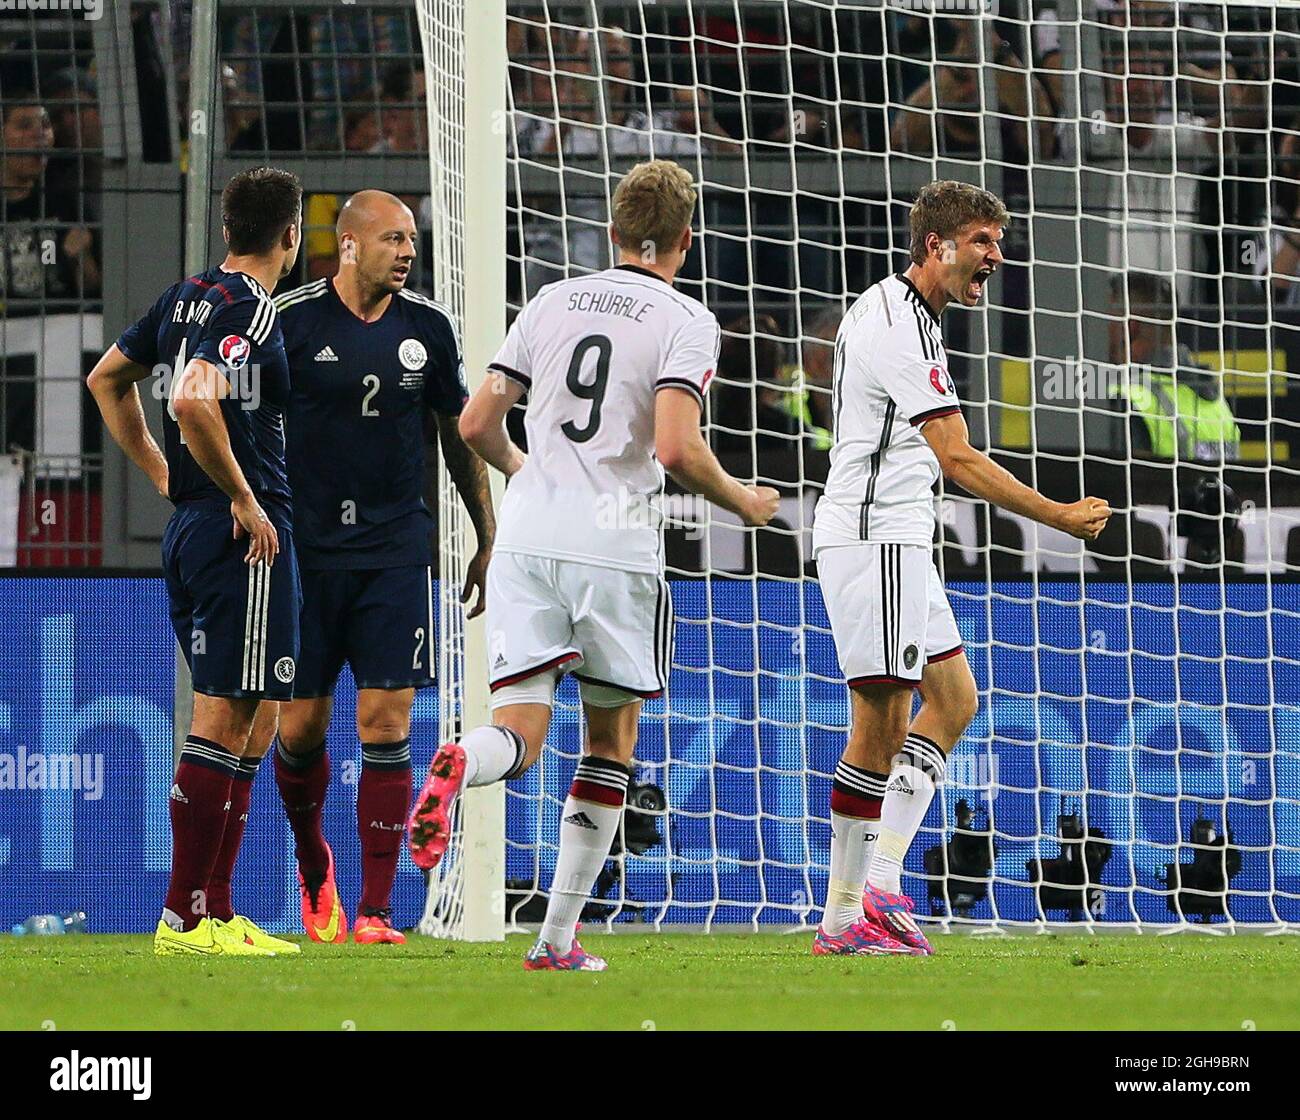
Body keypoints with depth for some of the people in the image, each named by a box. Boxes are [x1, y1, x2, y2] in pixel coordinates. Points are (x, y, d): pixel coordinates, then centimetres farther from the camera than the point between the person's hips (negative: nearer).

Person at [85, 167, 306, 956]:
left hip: (191, 528, 10)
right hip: (247, 531, -10)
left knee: (248, 719, 14)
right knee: (228, 716, -7)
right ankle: (185, 916, -8)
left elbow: (107, 379, 26)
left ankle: (216, 911, 13)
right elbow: (192, 401, -29)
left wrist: (162, 471, 26)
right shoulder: (251, 311, -14)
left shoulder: (185, 300, 13)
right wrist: (243, 498, -19)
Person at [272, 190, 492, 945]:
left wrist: (489, 538, 15)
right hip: (306, 550, -1)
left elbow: (460, 432, 15)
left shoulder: (428, 328, 5)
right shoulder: (291, 320, -5)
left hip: (396, 550, 1)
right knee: (301, 725, 3)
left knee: (386, 723, -7)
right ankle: (314, 867, 31)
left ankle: (375, 911, -4)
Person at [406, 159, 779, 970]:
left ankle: (462, 767, -39)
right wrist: (741, 501, 3)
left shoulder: (553, 302, 12)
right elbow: (676, 449, -16)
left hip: (527, 536, 3)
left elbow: (477, 425, 12)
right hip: (615, 545, -3)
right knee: (613, 737, 13)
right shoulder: (686, 322, -3)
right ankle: (558, 939, 11)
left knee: (521, 732, -1)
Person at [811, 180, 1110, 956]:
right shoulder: (901, 326, -17)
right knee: (881, 726, -10)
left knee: (954, 699, 11)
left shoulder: (891, 308, 16)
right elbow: (958, 459, -21)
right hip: (874, 537, -11)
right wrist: (1060, 516, -19)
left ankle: (878, 876, 6)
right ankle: (861, 903, -9)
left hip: (896, 541, 11)